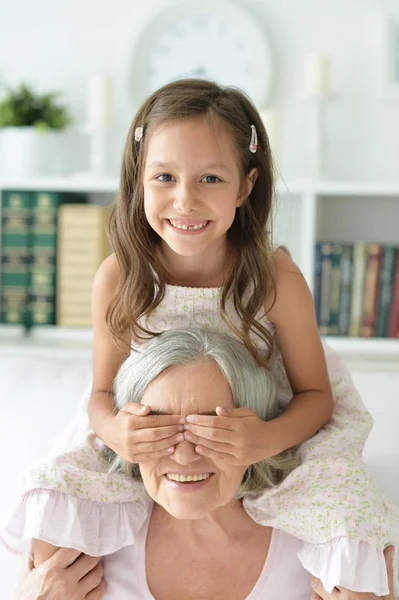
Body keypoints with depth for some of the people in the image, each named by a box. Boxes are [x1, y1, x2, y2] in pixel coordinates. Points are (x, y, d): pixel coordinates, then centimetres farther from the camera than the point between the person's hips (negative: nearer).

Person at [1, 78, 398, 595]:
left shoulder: (277, 279, -22)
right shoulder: (118, 278, -18)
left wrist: (269, 439, -34)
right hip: (152, 449, 1)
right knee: (57, 490, -16)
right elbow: (103, 390, -7)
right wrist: (114, 430, -32)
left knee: (345, 510, -23)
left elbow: (316, 394, -12)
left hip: (266, 440, -1)